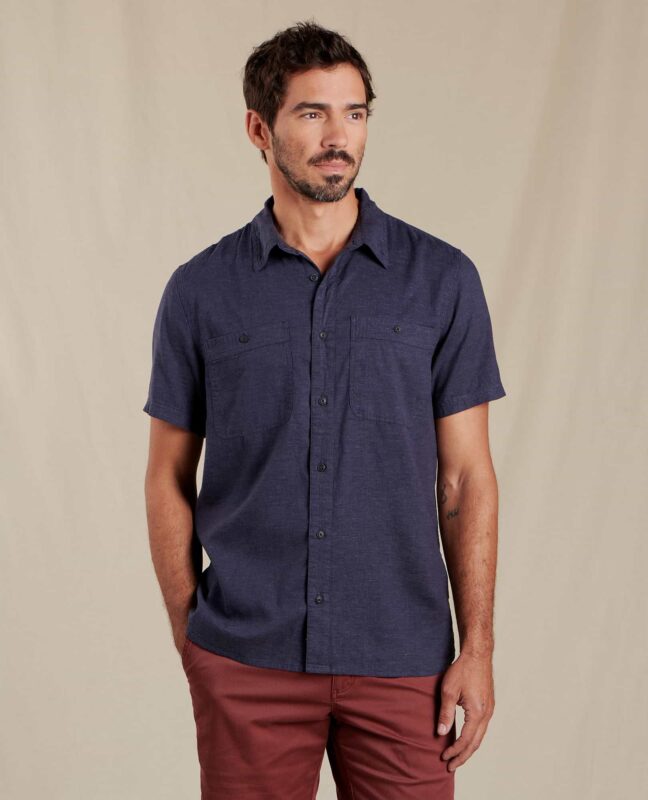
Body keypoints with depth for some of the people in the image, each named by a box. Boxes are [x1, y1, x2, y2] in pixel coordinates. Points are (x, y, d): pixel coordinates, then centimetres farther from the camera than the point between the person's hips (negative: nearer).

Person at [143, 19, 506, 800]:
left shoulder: (442, 279, 0)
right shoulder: (202, 290, 1)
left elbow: (466, 477, 1)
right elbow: (170, 479, 6)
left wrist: (477, 648, -3)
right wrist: (189, 638, 3)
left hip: (401, 660, 0)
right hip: (246, 662, 0)